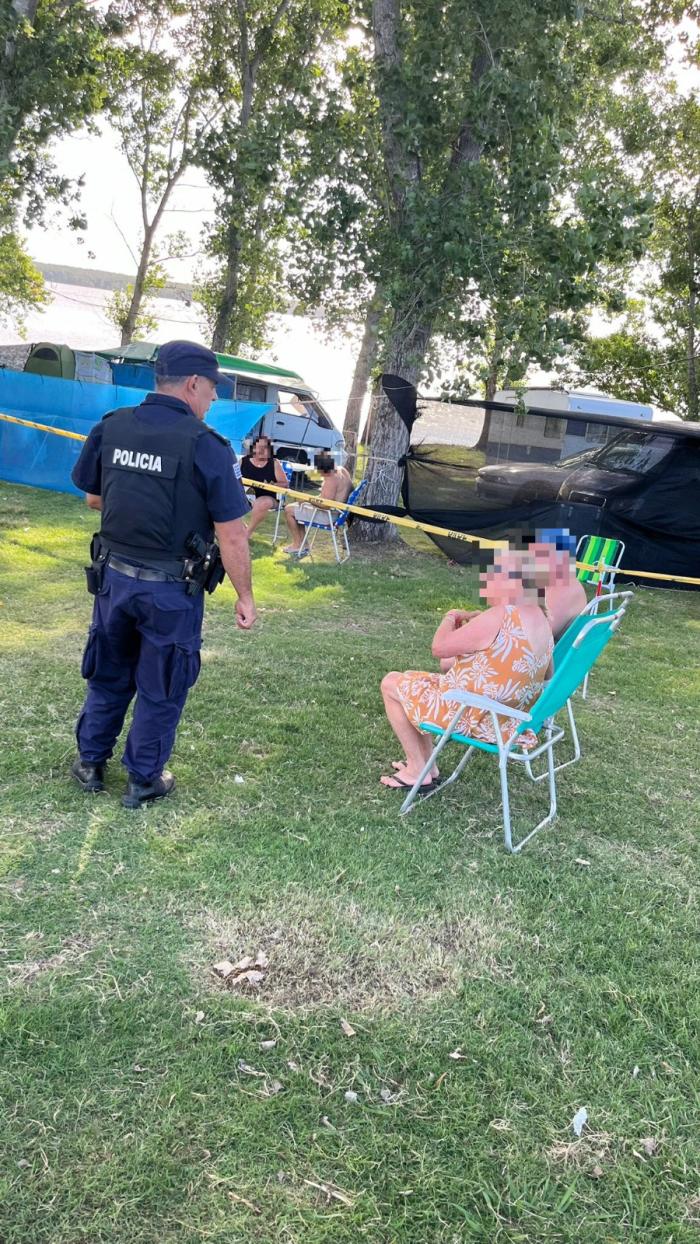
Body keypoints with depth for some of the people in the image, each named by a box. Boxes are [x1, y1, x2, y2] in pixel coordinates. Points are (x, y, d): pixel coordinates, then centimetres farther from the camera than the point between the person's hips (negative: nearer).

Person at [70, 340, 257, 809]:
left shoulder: (109, 428, -3)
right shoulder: (207, 445, -17)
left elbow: (93, 497, 11)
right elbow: (232, 536, -17)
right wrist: (245, 597, -6)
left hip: (113, 576, 5)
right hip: (170, 590, -4)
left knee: (107, 675, 23)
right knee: (160, 688, 13)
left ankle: (90, 762, 38)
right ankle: (143, 781, 27)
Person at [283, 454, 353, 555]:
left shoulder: (331, 479, -27)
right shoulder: (341, 469, 2)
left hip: (328, 516, -10)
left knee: (289, 511, -4)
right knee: (297, 508, 23)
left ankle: (297, 544, 4)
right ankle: (302, 543, 21)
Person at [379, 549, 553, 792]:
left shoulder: (498, 619, -29)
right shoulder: (537, 615, 0)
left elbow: (439, 647, -19)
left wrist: (451, 617, -2)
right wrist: (475, 622, 5)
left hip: (477, 718, -10)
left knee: (391, 684, 5)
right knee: (416, 681, 24)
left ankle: (418, 771, 12)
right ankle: (424, 762, 29)